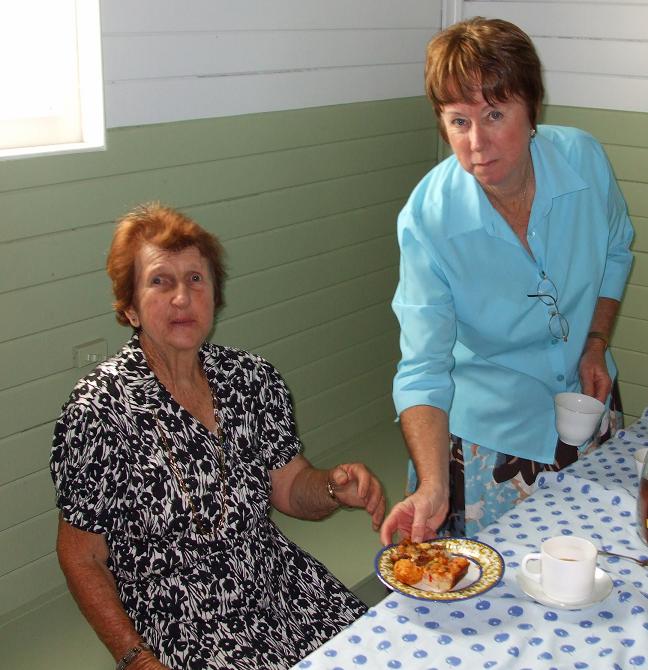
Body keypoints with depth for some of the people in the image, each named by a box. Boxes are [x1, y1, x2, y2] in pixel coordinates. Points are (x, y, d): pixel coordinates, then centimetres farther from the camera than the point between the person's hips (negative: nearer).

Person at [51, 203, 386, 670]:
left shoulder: (253, 378, 2)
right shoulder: (100, 409, -13)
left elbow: (289, 488, 8)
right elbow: (82, 559, -7)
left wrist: (336, 488, -13)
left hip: (283, 588, 5)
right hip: (181, 627, -5)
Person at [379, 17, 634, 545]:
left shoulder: (584, 158, -16)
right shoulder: (427, 219, -26)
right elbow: (423, 370, -25)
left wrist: (596, 345, -4)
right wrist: (433, 487, -36)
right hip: (487, 433, -3)